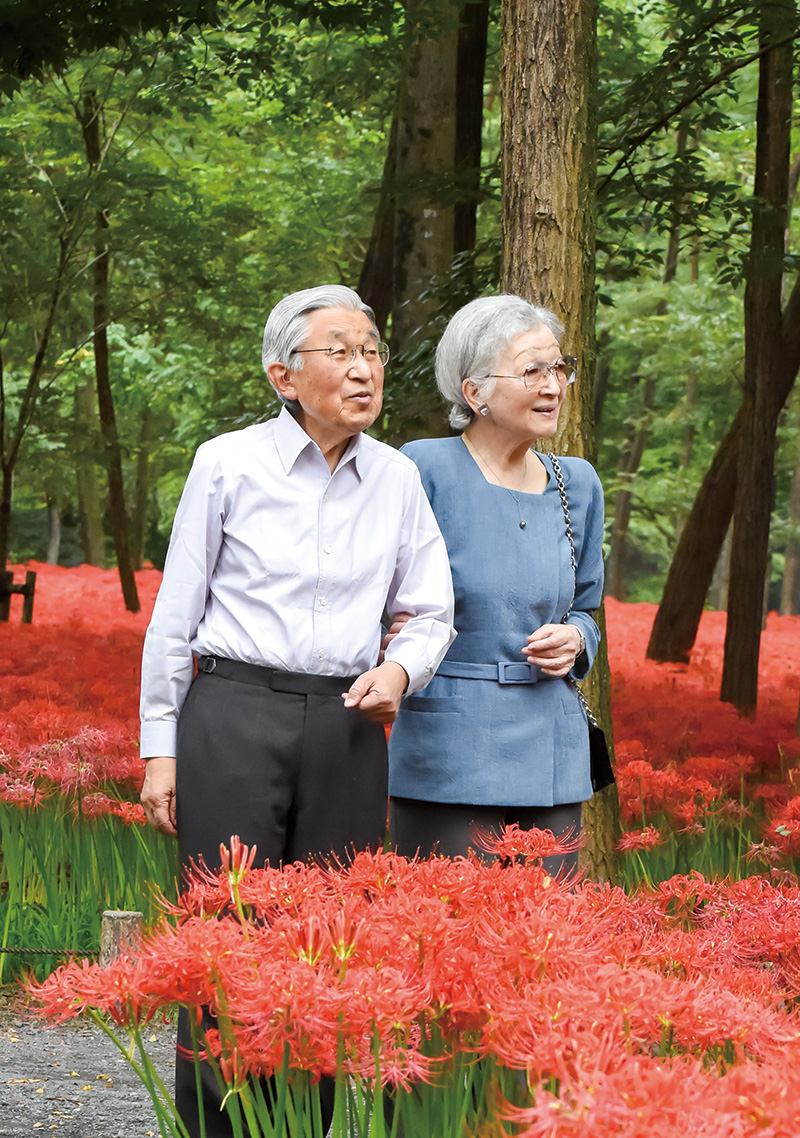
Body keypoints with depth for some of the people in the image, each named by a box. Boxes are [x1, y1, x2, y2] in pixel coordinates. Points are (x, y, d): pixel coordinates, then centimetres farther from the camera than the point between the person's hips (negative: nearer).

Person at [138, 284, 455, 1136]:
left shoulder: (397, 479, 7)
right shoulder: (228, 464, -1)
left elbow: (433, 614, 14)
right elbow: (174, 613, 3)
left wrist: (400, 668, -8)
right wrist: (159, 748, 2)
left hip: (345, 727, 3)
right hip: (235, 715, -3)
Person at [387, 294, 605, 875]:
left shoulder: (578, 484, 10)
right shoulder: (425, 469, -7)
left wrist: (573, 641, 0)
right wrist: (397, 632, -22)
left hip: (553, 756, 5)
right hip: (449, 758, -5)